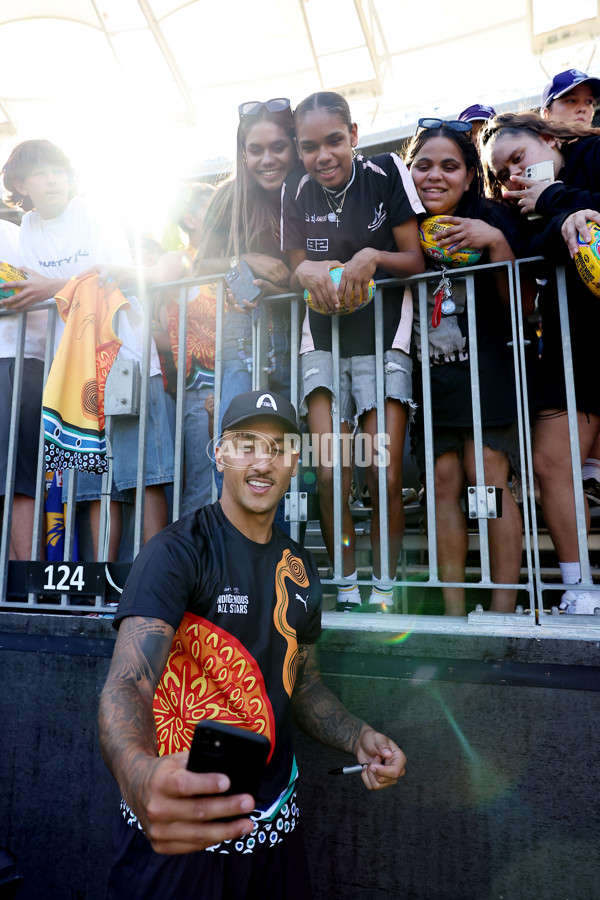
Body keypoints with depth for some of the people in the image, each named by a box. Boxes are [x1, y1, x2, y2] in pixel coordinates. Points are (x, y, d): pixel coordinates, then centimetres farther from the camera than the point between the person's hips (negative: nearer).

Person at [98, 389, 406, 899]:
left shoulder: (300, 569, 3)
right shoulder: (178, 552, -17)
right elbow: (127, 685, -28)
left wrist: (358, 739, -6)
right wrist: (140, 775, -48)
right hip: (176, 834, -5)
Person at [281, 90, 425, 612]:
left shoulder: (386, 172, 1)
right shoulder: (296, 193, 8)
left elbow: (415, 261, 0)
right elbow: (297, 270, 10)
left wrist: (372, 257, -20)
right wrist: (307, 271, -14)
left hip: (384, 339, -2)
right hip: (323, 343, 2)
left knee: (385, 475, -10)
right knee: (329, 475, -7)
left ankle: (384, 593, 9)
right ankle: (347, 592, 10)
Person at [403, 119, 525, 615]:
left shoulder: (489, 219, -1)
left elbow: (517, 300, -6)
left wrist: (495, 241, -19)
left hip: (486, 365, -2)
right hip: (429, 373, 2)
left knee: (487, 474, -11)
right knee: (444, 480, -3)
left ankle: (504, 608, 0)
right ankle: (454, 610, 5)